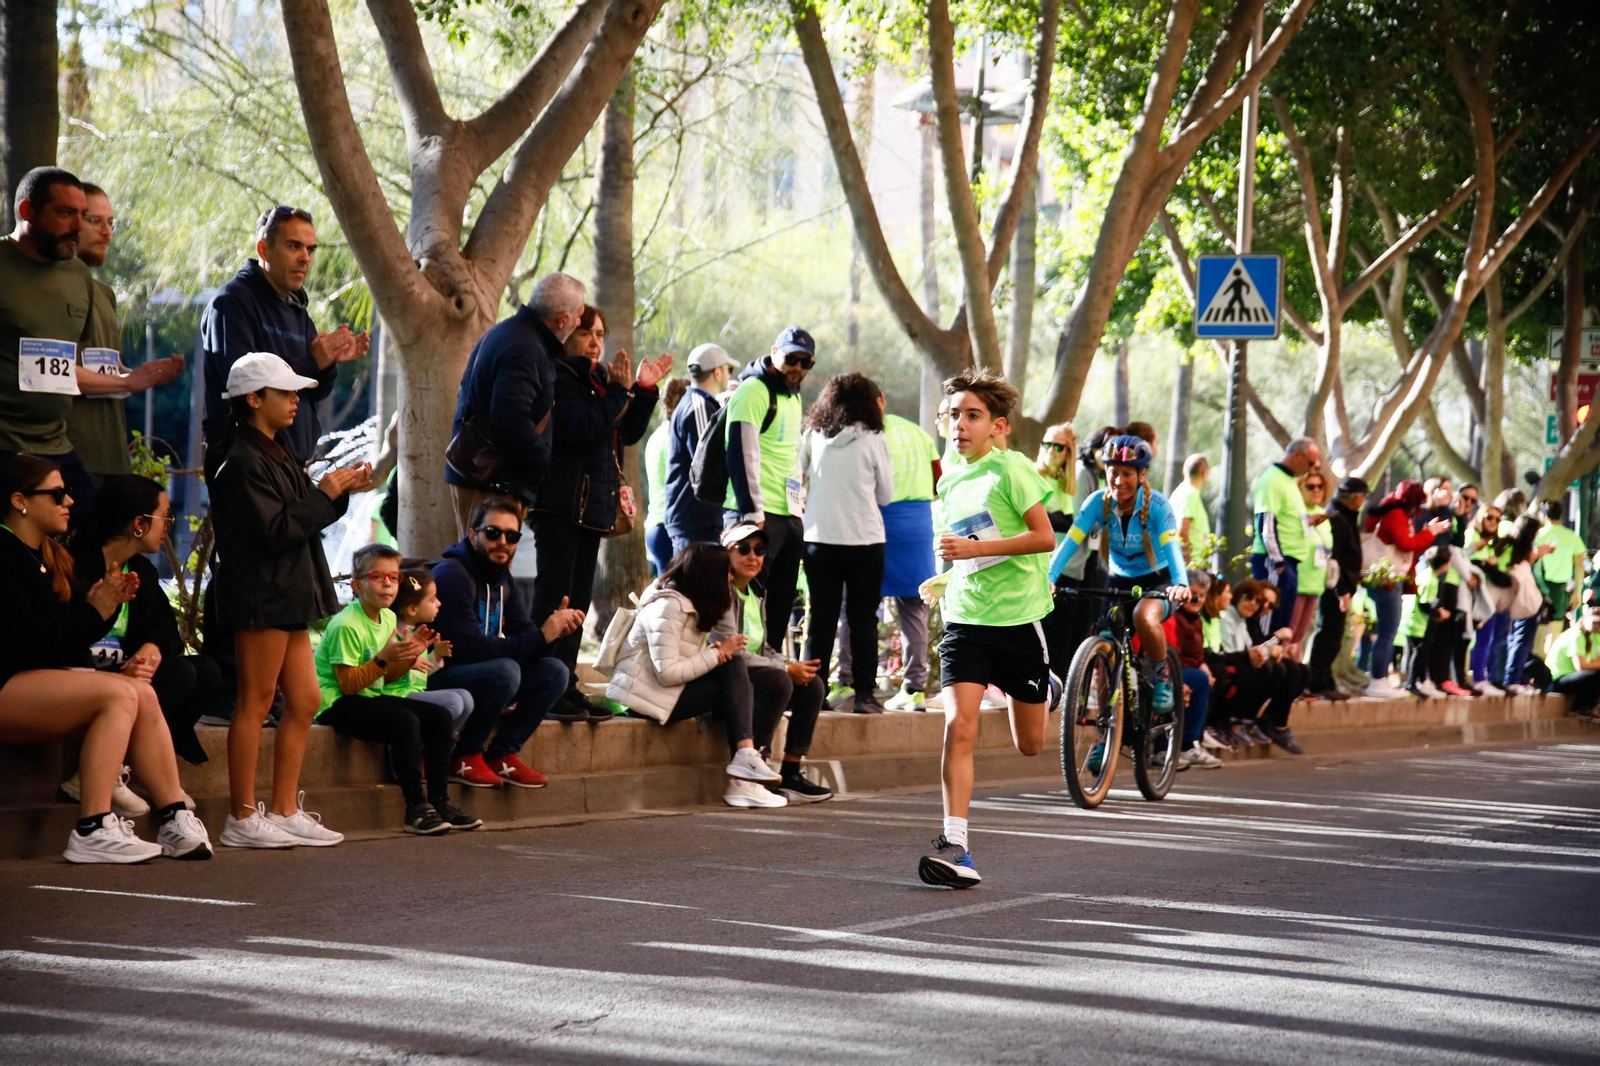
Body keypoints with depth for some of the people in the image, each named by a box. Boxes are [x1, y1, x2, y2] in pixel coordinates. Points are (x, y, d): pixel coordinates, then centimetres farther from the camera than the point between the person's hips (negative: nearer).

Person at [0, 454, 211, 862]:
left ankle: (174, 821, -11)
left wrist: (103, 604, 0)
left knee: (143, 694, -7)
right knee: (120, 694, -23)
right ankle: (92, 831, -26)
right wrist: (92, 611, -17)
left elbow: (63, 636, 16)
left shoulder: (47, 556, 17)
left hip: (41, 677, 10)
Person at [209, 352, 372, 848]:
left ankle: (284, 811, 14)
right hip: (260, 597, -10)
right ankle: (242, 819, -2)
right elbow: (274, 530, -21)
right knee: (255, 703, -6)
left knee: (305, 701, 9)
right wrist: (325, 494, -14)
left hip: (289, 597, 10)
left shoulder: (277, 453, 18)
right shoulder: (243, 462, -13)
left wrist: (341, 491, 6)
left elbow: (305, 519, 21)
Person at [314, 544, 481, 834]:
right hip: (337, 704, -9)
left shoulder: (388, 618, 9)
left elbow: (387, 677, 13)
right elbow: (348, 685, -20)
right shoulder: (346, 625, -18)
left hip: (370, 699, 9)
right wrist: (383, 658, -28)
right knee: (405, 721, -31)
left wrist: (409, 655, -4)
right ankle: (417, 808, -26)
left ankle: (440, 801, -2)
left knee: (439, 716, -4)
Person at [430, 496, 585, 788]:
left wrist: (555, 629, -18)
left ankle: (502, 754, -1)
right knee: (504, 671, -32)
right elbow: (471, 647, -29)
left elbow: (524, 635, 5)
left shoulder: (502, 579, 10)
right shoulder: (451, 576, -19)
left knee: (553, 671, -5)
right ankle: (465, 758, -15)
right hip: (436, 678, -9)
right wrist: (540, 637, -26)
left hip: (483, 677, 9)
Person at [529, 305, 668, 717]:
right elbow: (585, 429, -20)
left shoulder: (599, 379, 17)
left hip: (592, 506, 9)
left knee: (577, 601, 10)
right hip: (561, 505, -9)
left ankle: (565, 686, 14)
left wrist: (643, 390, 6)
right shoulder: (557, 377, -8)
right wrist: (620, 391, -16)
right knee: (554, 598, -11)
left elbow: (628, 434, 16)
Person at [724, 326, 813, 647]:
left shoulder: (793, 397, 19)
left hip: (790, 517, 9)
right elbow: (743, 454, -16)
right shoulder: (753, 391, -9)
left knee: (780, 605, 9)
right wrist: (752, 512, -20)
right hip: (757, 516, -9)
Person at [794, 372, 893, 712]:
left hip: (818, 538, 2)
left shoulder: (812, 435, 2)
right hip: (864, 540, -2)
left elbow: (800, 478, 12)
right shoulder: (872, 439, -4)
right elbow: (886, 494, 4)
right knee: (863, 620, 3)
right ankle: (864, 693, 0)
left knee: (821, 619, 7)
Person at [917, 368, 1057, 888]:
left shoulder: (1010, 468, -9)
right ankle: (955, 846, -16)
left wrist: (976, 548, -22)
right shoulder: (950, 480, 10)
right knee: (959, 727, -16)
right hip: (966, 618, 4)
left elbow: (1044, 536, -17)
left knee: (1030, 745, 9)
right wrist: (946, 579, 12)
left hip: (1019, 617, -4)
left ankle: (1041, 692, 46)